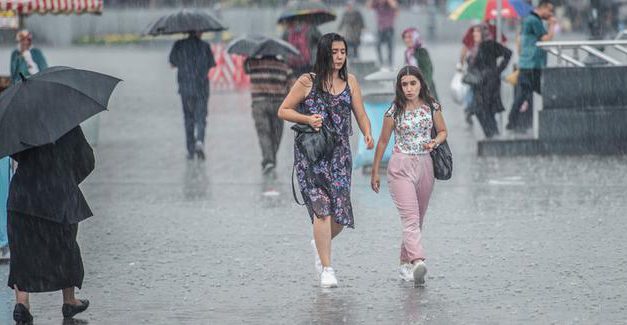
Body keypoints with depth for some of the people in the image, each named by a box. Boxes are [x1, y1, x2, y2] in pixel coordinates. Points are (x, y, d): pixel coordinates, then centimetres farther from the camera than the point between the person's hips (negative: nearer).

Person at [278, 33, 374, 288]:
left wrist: (367, 134, -15)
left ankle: (320, 244, 34)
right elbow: (283, 110, 3)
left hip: (339, 154, 4)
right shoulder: (307, 82, -2)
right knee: (322, 208, -14)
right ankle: (326, 269, -10)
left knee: (340, 213, 1)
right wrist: (308, 119, -13)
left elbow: (361, 115, 6)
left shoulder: (350, 82, 9)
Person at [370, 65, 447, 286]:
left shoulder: (432, 107, 2)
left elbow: (443, 131, 15)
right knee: (410, 217, -18)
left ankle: (405, 262, 25)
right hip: (401, 167, -4)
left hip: (425, 165, 4)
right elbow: (383, 141, 4)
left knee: (418, 219, 11)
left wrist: (435, 142, -8)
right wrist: (375, 172, 7)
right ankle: (417, 262, -33)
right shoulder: (394, 111, -4)